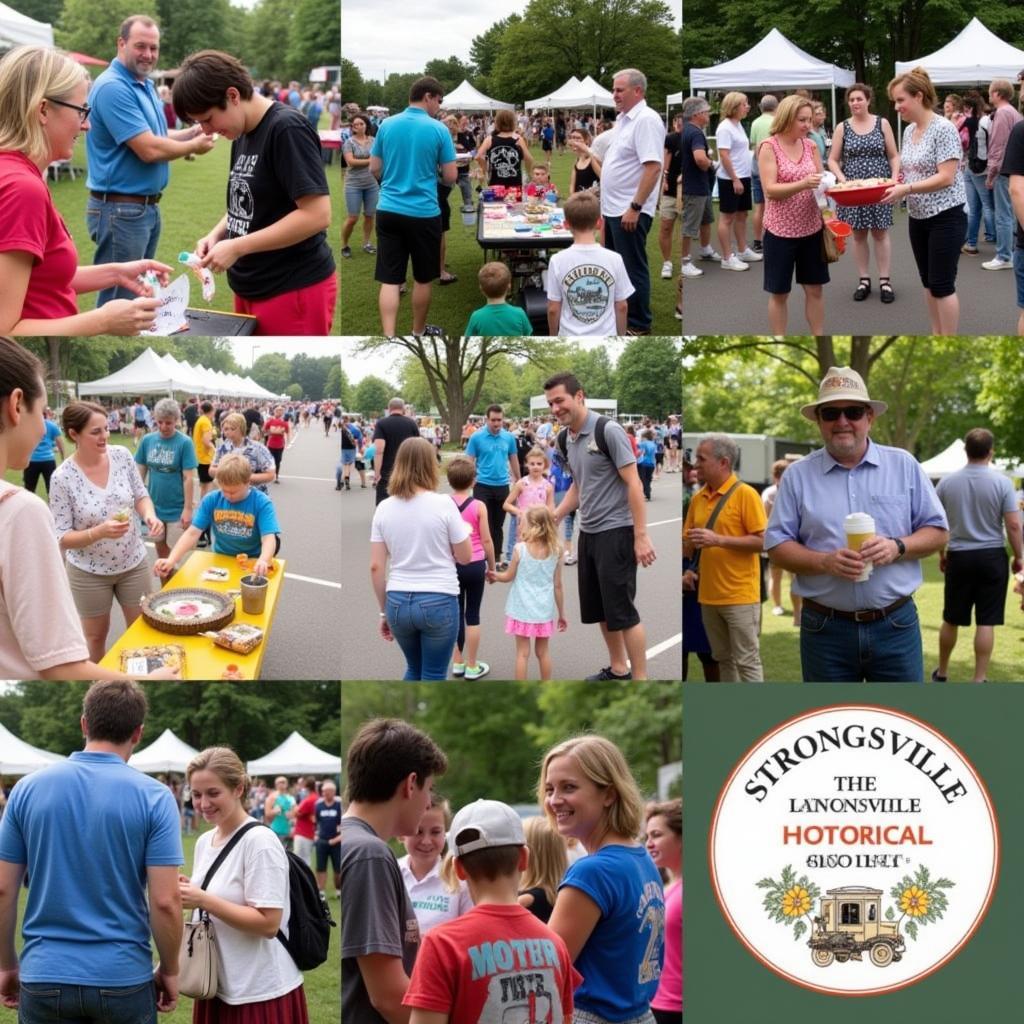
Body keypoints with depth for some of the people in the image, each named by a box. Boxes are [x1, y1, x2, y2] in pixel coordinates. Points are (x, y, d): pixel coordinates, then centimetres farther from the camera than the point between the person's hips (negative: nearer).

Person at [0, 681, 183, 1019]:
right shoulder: (153, 796, -7)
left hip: (45, 978, 2)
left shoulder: (28, 789, 1)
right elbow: (165, 901, -10)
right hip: (124, 979, -2)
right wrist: (169, 970, 4)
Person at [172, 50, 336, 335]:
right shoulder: (242, 134, 9)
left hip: (294, 290, -9)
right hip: (251, 289, 9)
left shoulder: (287, 129, -17)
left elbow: (316, 215, -23)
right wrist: (216, 234, 3)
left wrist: (236, 247, -20)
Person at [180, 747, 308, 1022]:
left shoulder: (260, 842, -16)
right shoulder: (204, 841, 8)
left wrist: (203, 900, -24)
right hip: (216, 985, 7)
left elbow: (269, 924, -20)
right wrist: (189, 891, -2)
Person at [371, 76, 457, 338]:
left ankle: (389, 339, -9)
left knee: (390, 280, 1)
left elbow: (375, 169, 9)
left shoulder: (386, 126, 3)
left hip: (388, 211, 3)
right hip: (423, 213, -3)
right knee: (423, 278, 15)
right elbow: (451, 177, -4)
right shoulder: (439, 130, -8)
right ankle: (418, 332, 29)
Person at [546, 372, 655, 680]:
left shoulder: (608, 431, -15)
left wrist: (641, 536, -18)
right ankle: (618, 670, 28)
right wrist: (554, 518, 12)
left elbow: (633, 484, -15)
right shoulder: (565, 440, 7)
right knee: (597, 609, 14)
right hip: (587, 533, 8)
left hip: (616, 531, -8)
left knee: (621, 611, -7)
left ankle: (640, 679, 1)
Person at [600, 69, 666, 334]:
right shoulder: (623, 119, 12)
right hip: (613, 208, 10)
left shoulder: (646, 120, -18)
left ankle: (638, 326, 7)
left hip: (629, 211, -10)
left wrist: (635, 207, -26)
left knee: (633, 269, -1)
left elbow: (653, 167, -25)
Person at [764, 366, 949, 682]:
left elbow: (938, 531, 7)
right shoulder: (797, 475, 3)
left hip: (896, 624, 0)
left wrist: (897, 547, -14)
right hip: (824, 629, 0)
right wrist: (825, 562, -17)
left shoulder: (904, 465, 5)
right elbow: (776, 545, 1)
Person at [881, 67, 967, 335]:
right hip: (918, 217, 8)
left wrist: (906, 189, -28)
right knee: (928, 282, 14)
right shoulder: (909, 131, 8)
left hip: (946, 216, -8)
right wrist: (893, 184, -4)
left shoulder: (943, 129, -17)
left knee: (942, 285, -5)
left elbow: (946, 178, -22)